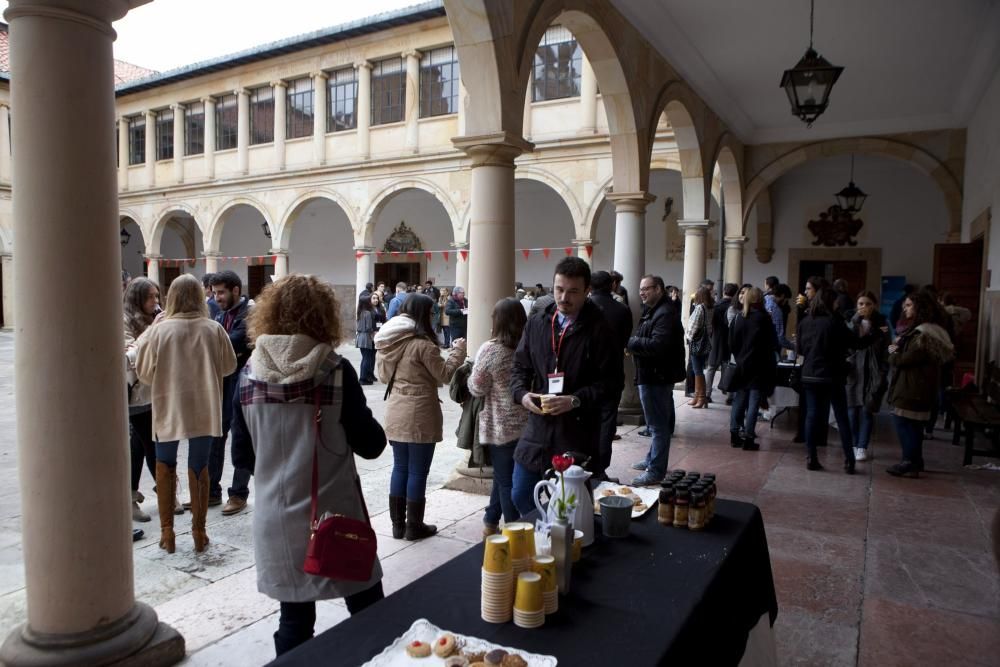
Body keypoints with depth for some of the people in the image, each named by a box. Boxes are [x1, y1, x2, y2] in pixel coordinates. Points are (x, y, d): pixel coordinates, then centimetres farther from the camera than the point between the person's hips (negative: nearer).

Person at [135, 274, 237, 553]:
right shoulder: (214, 329, -8)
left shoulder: (159, 330, -12)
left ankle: (167, 531, 18)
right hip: (204, 409, 1)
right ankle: (199, 531, 18)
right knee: (199, 468, 11)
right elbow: (229, 366, 6)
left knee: (164, 466, 17)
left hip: (169, 408, -1)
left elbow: (144, 372, -2)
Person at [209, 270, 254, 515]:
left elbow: (233, 343, -22)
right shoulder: (221, 315, 13)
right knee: (214, 437, 12)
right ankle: (211, 490, 25)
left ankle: (239, 494, 16)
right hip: (221, 381, 7)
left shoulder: (250, 314, -12)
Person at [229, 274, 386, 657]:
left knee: (294, 618, 16)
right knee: (369, 616, 14)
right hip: (334, 514, -3)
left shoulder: (250, 375, -3)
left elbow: (242, 457, 4)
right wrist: (369, 427, 11)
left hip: (276, 520, 4)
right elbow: (370, 445, -9)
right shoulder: (335, 371, -13)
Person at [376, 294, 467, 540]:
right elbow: (444, 374, -10)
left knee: (400, 468, 15)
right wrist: (458, 351, 1)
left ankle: (398, 524, 22)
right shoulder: (422, 344, -18)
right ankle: (414, 526, 15)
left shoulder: (386, 341, 5)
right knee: (418, 471, 4)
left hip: (395, 413, 7)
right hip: (419, 415, -7)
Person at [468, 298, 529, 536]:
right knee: (505, 475, 17)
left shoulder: (490, 349, -15)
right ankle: (491, 521, 27)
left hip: (501, 426, -3)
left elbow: (476, 388, -9)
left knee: (506, 480, 10)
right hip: (529, 424, 3)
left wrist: (470, 373, 10)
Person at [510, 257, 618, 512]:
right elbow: (520, 367, 13)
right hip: (538, 427, 5)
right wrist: (522, 394, -6)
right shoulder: (536, 323, 6)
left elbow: (609, 380, -9)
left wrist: (575, 400, -21)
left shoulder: (598, 329, -9)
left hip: (578, 434, -4)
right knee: (520, 496, 15)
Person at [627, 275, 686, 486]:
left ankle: (655, 472, 0)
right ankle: (652, 460, 33)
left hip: (658, 377, -11)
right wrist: (633, 342, -2)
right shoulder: (652, 311, 17)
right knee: (656, 422, 20)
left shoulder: (665, 313, -18)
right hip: (652, 375, 11)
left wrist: (630, 342, -16)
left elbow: (657, 345, -28)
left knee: (658, 424, -5)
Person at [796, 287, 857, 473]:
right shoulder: (835, 322, -12)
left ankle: (812, 458, 8)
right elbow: (851, 343, -4)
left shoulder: (804, 322, 1)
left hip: (810, 375, 4)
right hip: (832, 376, -3)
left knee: (812, 416, 8)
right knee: (842, 418, 6)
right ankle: (849, 461, 9)